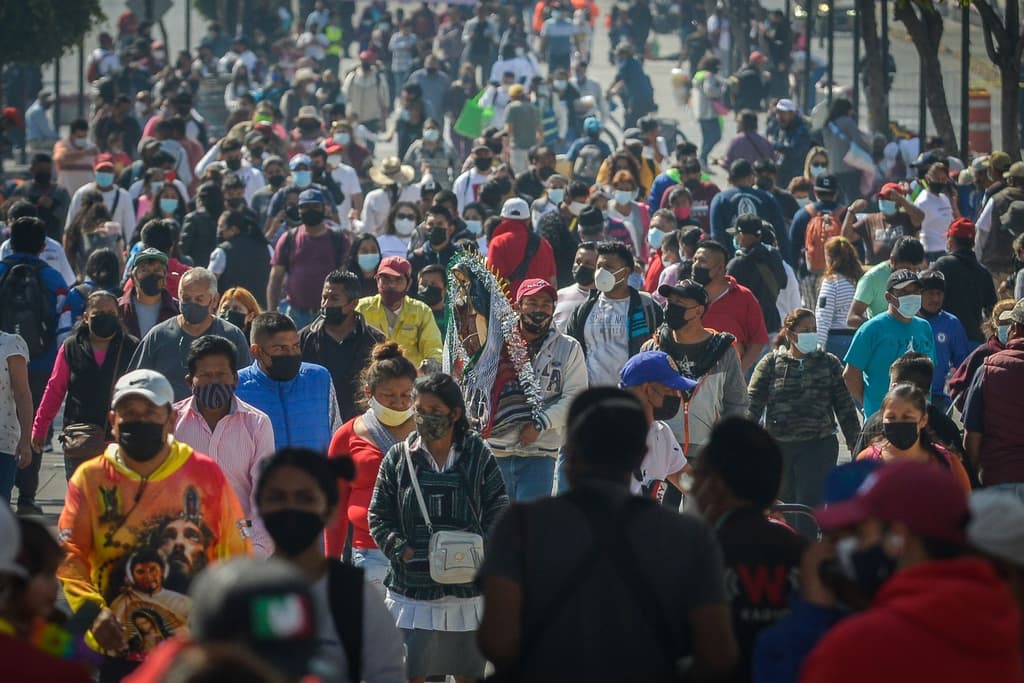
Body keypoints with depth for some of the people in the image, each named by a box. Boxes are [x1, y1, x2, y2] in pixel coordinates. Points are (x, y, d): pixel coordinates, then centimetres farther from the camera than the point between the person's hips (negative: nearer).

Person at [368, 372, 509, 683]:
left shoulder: (478, 456, 2)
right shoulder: (398, 458, 2)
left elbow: (498, 509, 3)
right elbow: (379, 516, 3)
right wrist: (402, 550, -14)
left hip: (467, 587, 1)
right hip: (412, 586, -1)